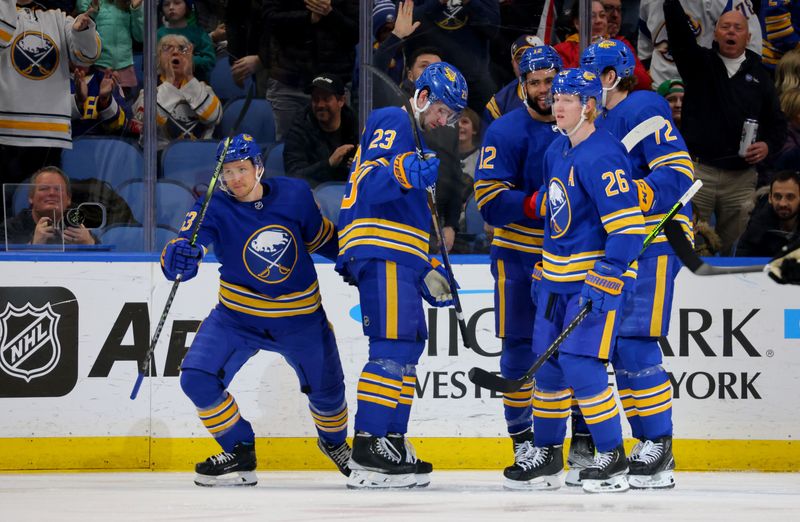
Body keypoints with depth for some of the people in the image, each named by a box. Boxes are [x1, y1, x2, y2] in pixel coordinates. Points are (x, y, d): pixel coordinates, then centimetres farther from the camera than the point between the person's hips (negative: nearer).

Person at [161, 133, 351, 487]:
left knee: (326, 389, 11)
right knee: (197, 378, -18)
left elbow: (322, 237, 7)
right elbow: (186, 243, -34)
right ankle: (239, 454, 2)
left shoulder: (295, 195, -12)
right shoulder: (213, 209, -18)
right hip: (237, 315, -1)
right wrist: (177, 257, -56)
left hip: (301, 315, 1)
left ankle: (334, 441, 47)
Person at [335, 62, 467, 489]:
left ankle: (390, 440, 18)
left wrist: (431, 272, 27)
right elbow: (370, 182, -19)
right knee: (394, 345, -17)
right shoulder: (393, 124, -3)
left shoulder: (421, 142, 29)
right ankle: (369, 448, -23)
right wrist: (408, 173, -37)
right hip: (380, 251, -11)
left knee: (407, 345, 14)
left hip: (402, 259, 11)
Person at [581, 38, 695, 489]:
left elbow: (679, 173, -18)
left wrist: (635, 196, -30)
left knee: (635, 344, -15)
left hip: (655, 244, -10)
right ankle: (649, 446, 12)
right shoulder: (601, 122, 20)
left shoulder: (644, 110, -10)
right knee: (618, 347, 7)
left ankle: (660, 448, -11)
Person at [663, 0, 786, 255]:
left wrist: (768, 145, -1)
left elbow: (777, 121, 19)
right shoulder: (699, 63, 8)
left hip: (741, 178, 2)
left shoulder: (759, 75, 14)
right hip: (697, 171, -2)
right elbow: (677, 26, -8)